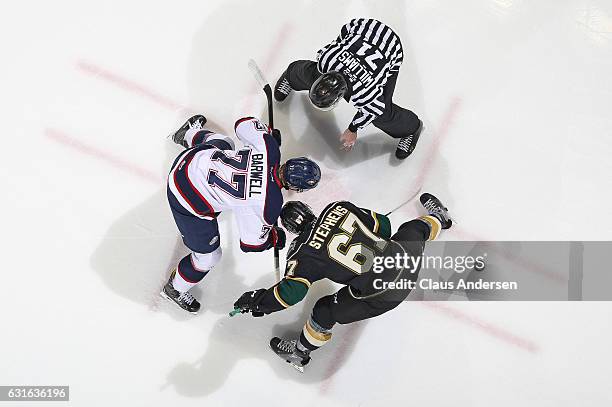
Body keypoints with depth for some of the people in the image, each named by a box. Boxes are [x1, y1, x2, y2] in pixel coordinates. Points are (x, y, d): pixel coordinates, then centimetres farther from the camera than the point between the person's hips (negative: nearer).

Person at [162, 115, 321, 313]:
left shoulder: (269, 147, -16)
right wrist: (275, 238, 10)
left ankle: (188, 134, 66)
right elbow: (251, 243, -9)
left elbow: (244, 124, 3)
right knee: (208, 256, 13)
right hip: (189, 203, -6)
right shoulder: (270, 204, -24)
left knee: (224, 142, 36)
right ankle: (175, 289, 40)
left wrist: (269, 133, 20)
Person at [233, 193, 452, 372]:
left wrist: (257, 301, 5)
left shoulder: (302, 252, -9)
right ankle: (437, 218, 66)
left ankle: (300, 353, 30)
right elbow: (382, 225, 11)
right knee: (413, 230, 37)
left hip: (380, 293, -5)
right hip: (404, 255, 5)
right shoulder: (338, 207, 2)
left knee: (325, 311, 11)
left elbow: (291, 292, -10)